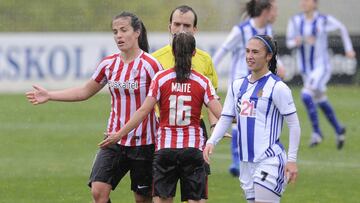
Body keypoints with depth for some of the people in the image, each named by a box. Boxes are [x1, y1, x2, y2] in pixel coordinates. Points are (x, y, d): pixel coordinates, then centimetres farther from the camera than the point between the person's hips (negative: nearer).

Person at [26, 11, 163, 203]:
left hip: (144, 144, -4)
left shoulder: (150, 65, -11)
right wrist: (49, 95, 13)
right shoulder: (109, 64, 4)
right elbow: (85, 91, 17)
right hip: (114, 141, 4)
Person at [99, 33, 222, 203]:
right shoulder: (202, 82, 0)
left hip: (165, 147, 0)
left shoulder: (160, 78, -2)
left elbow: (143, 111, -5)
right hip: (193, 148, 0)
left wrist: (119, 134, 2)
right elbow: (219, 113, -6)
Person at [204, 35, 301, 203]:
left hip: (270, 161, -7)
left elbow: (294, 124, -7)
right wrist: (212, 141, -5)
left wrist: (292, 159, -12)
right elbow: (225, 118, 14)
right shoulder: (237, 85, 11)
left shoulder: (277, 87, -8)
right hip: (247, 162, 7)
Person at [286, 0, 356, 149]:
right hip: (306, 69, 5)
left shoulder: (324, 20, -10)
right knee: (321, 103, 18)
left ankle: (317, 132, -11)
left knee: (306, 95, -25)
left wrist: (349, 48, 10)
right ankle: (339, 130, 40)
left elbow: (341, 27, 9)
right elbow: (289, 43, 2)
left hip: (321, 67, -5)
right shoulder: (295, 21, -2)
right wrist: (297, 42, -20)